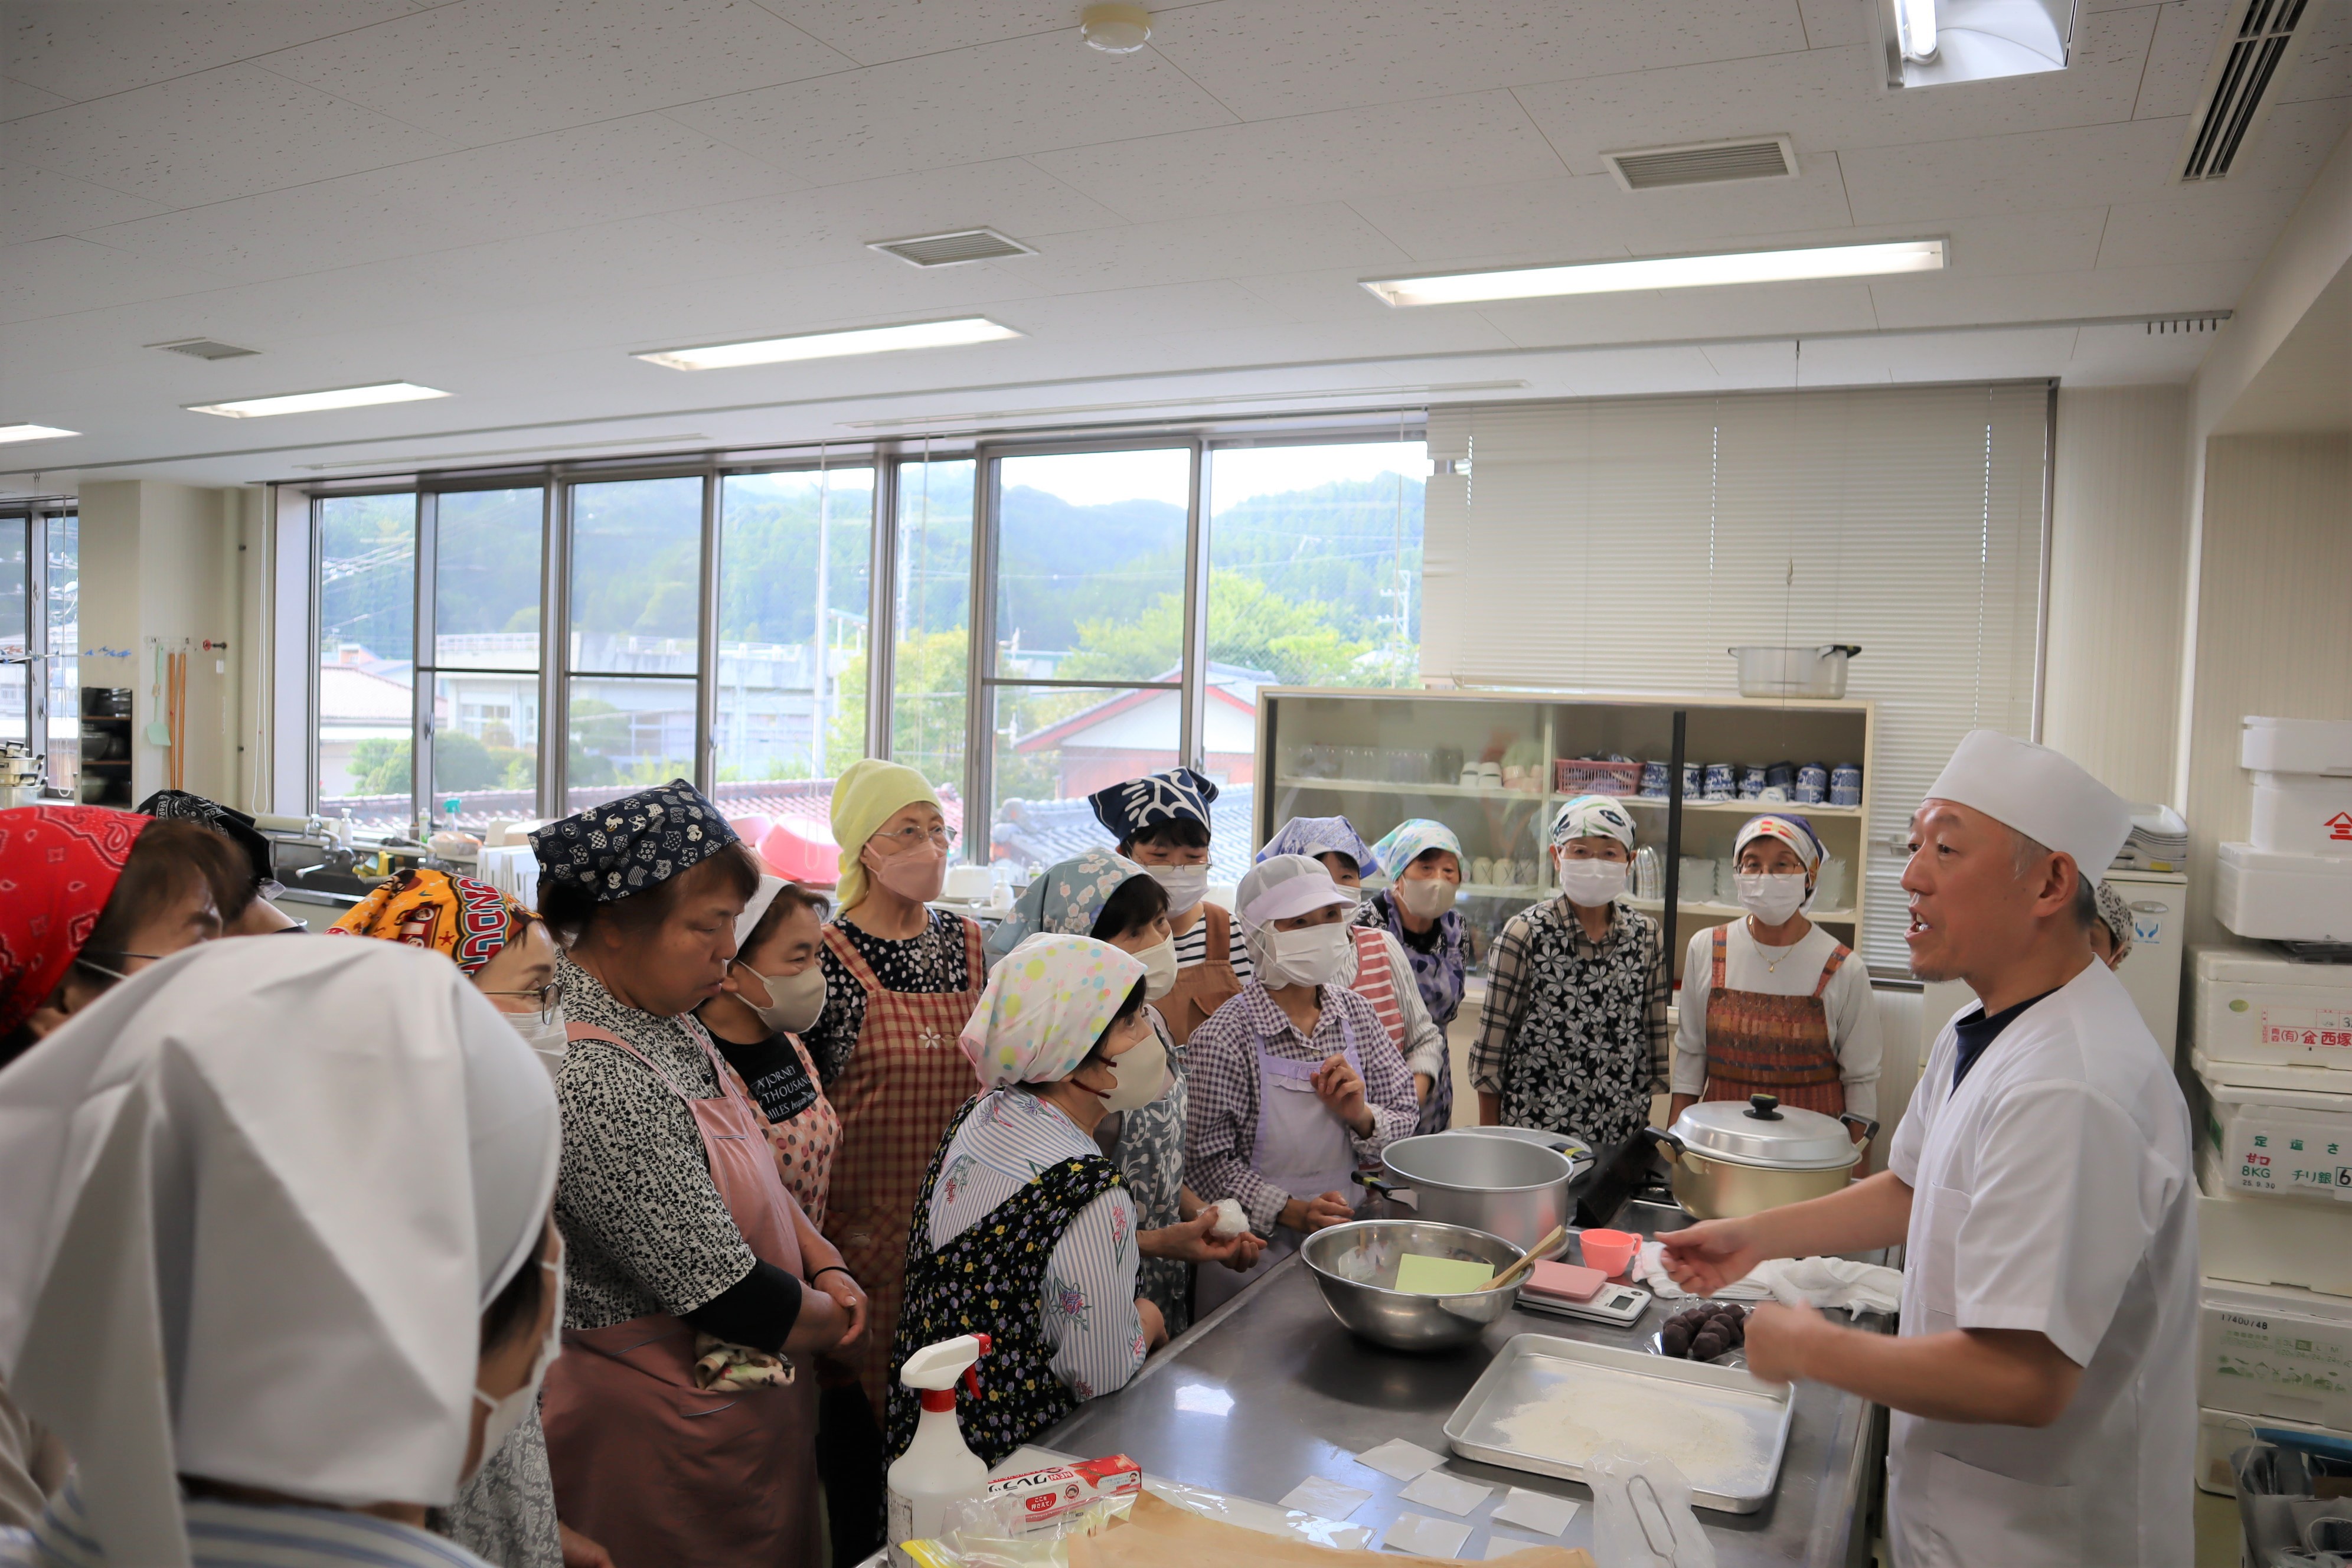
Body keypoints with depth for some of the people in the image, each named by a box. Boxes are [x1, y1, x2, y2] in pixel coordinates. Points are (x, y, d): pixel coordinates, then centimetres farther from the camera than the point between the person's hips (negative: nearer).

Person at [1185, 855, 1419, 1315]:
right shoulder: (1224, 1038, -17)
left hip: (1345, 1240, 5)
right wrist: (1290, 1211, -24)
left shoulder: (1356, 1014, -1)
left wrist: (1362, 1117, -15)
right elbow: (1209, 1163, -14)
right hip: (1254, 1257, -5)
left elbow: (1407, 1118, 6)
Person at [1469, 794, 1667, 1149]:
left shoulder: (1646, 934, 2)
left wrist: (1643, 1120, 9)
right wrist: (1489, 1136, -3)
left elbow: (1654, 1033, 8)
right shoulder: (1525, 933, -9)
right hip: (1534, 1131, -3)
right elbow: (1493, 1040, -5)